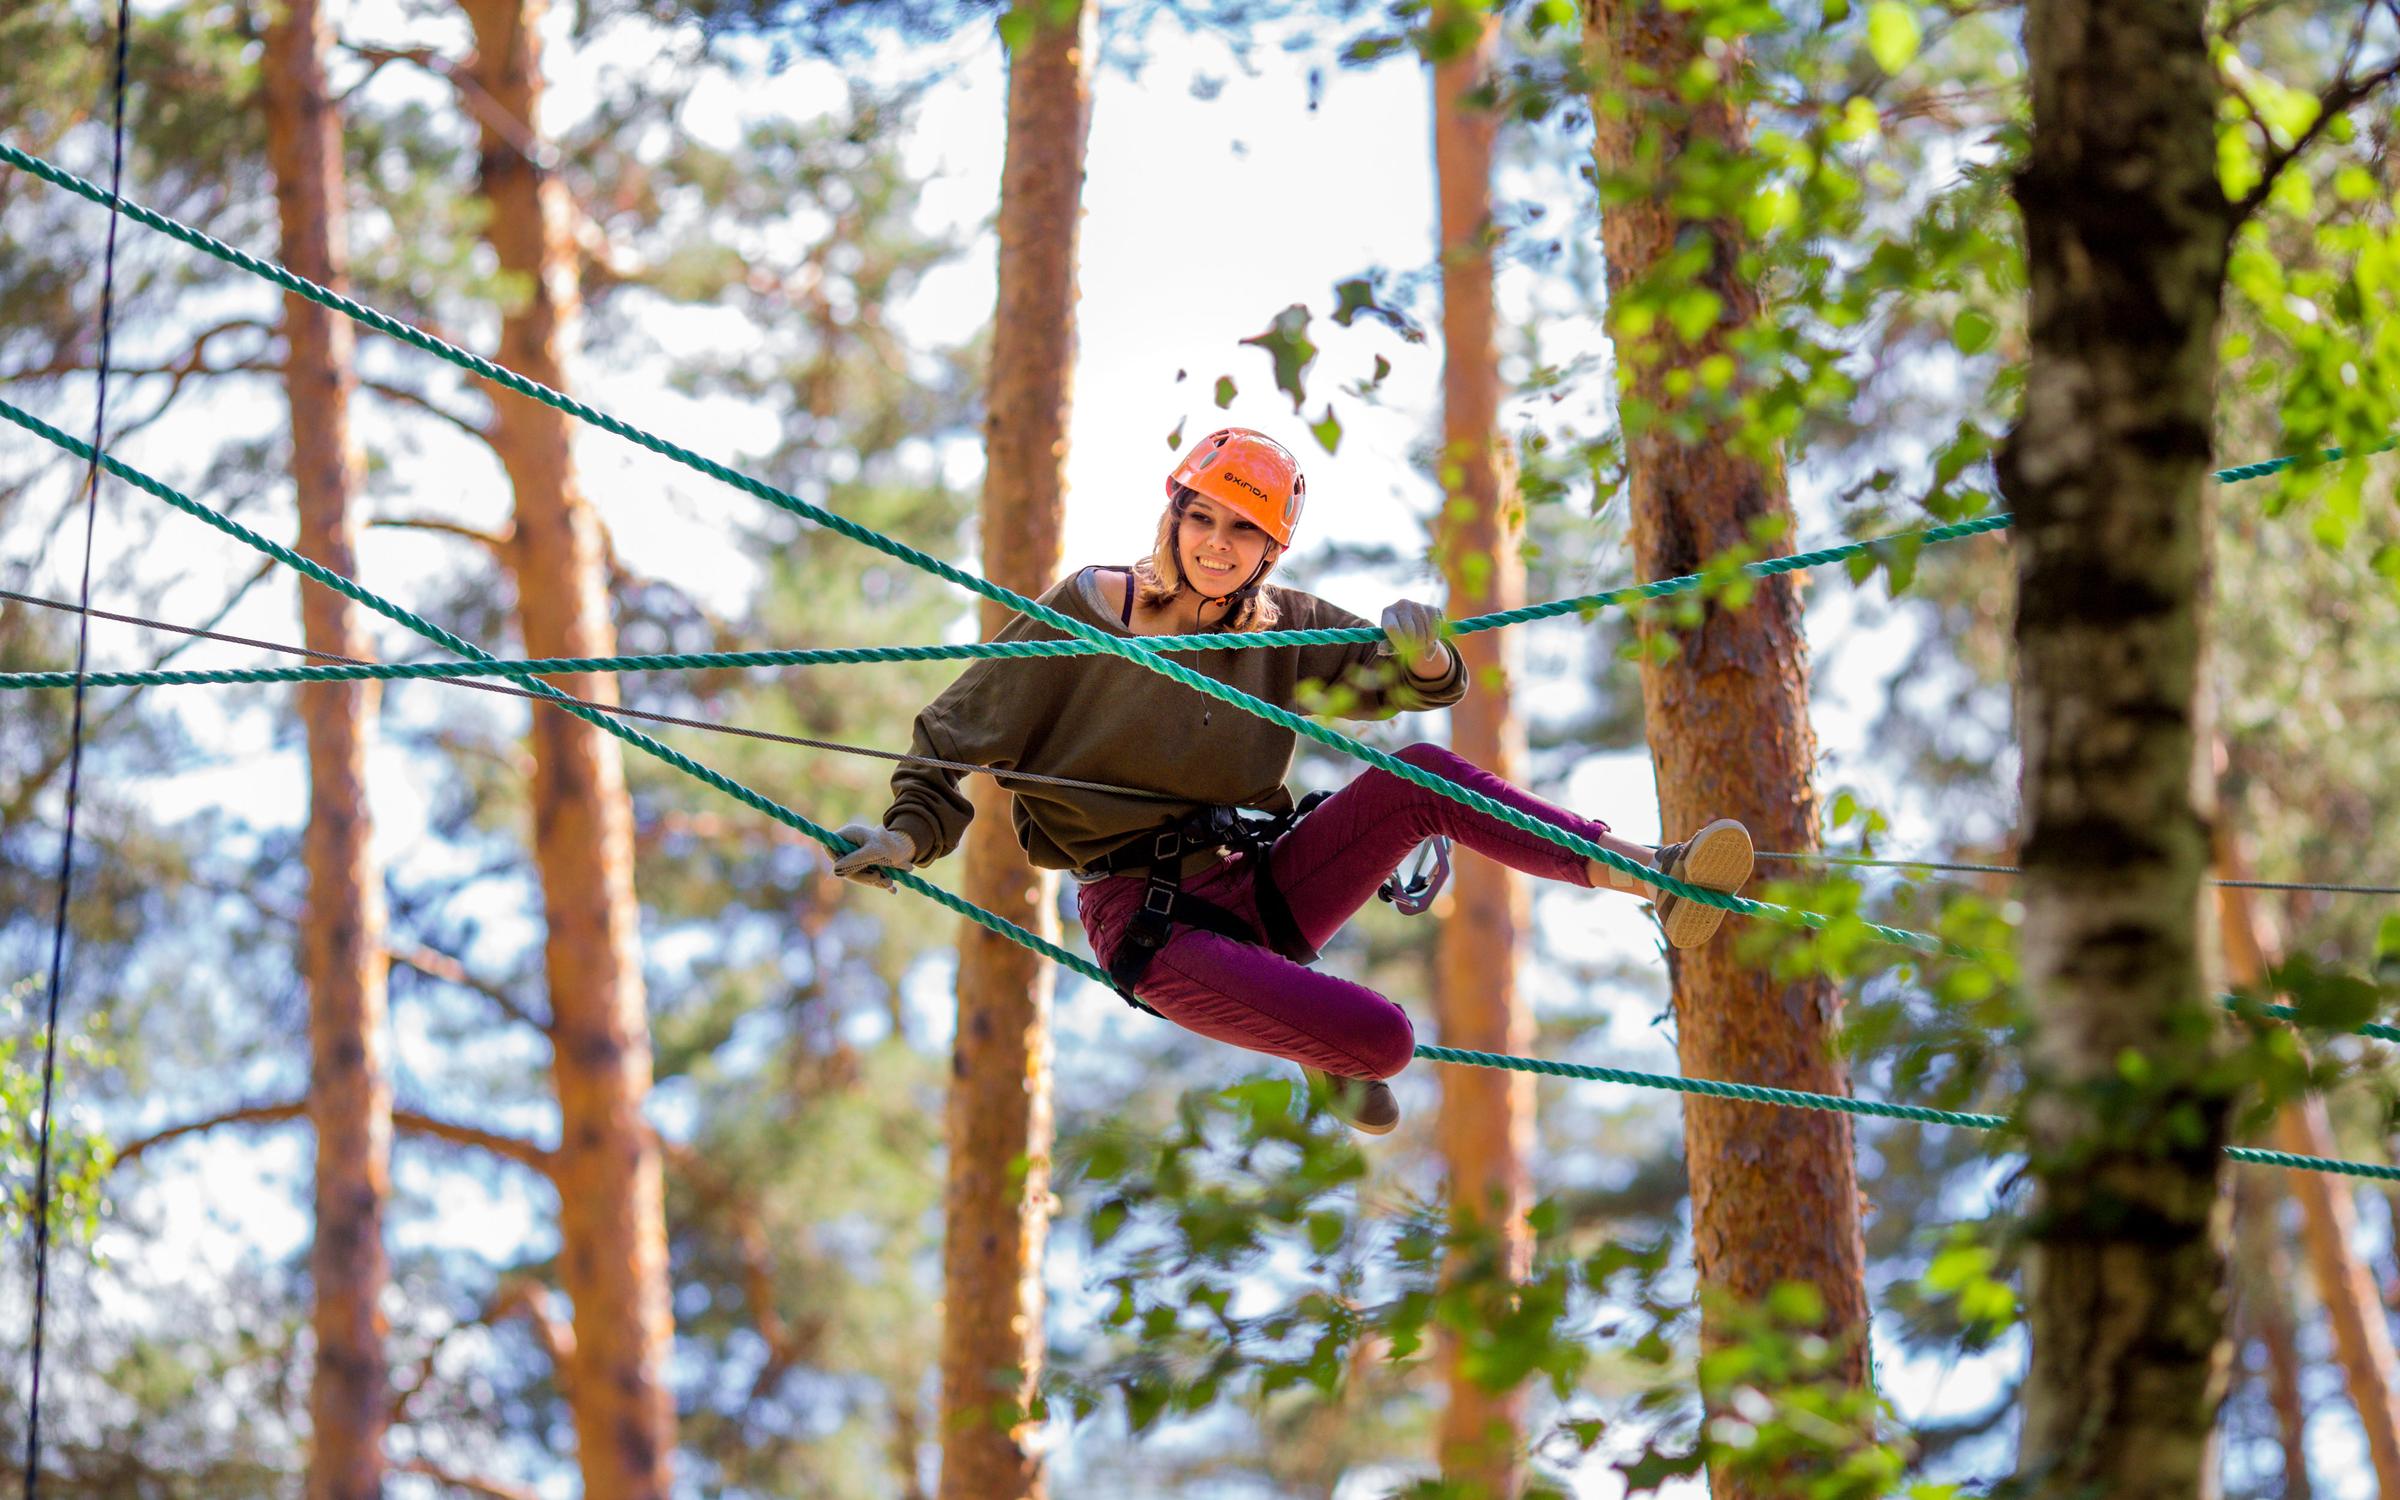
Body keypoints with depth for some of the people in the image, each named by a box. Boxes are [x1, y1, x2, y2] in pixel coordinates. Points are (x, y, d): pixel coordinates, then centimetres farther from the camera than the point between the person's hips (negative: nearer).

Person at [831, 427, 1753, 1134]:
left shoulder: (1283, 632, 7)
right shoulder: (1088, 617, -6)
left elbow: (1415, 686, 1)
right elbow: (966, 725, -2)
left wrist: (1421, 656, -23)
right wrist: (911, 834, -17)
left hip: (1257, 893, 5)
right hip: (1148, 923, -5)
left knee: (1422, 776, -18)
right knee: (1381, 1039, -24)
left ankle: (1657, 877, -15)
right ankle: (1334, 1060, 15)